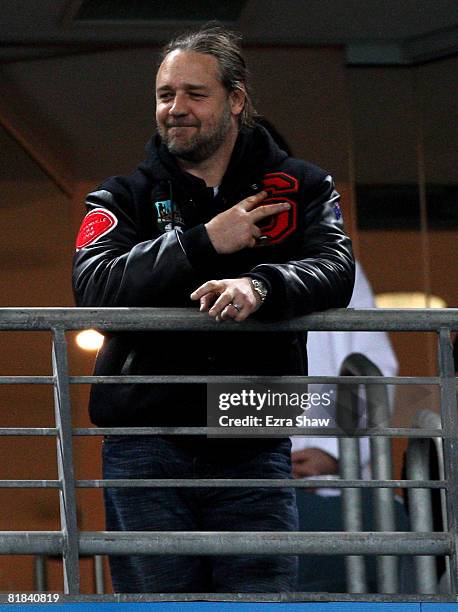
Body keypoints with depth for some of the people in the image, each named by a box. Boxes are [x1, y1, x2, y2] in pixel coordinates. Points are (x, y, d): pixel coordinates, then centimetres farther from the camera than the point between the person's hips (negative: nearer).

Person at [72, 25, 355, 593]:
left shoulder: (301, 189, 10)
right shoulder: (124, 199, 9)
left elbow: (333, 270, -9)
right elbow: (94, 286, -10)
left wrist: (260, 286, -30)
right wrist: (204, 243, -16)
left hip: (254, 451, 0)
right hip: (146, 451, 0)